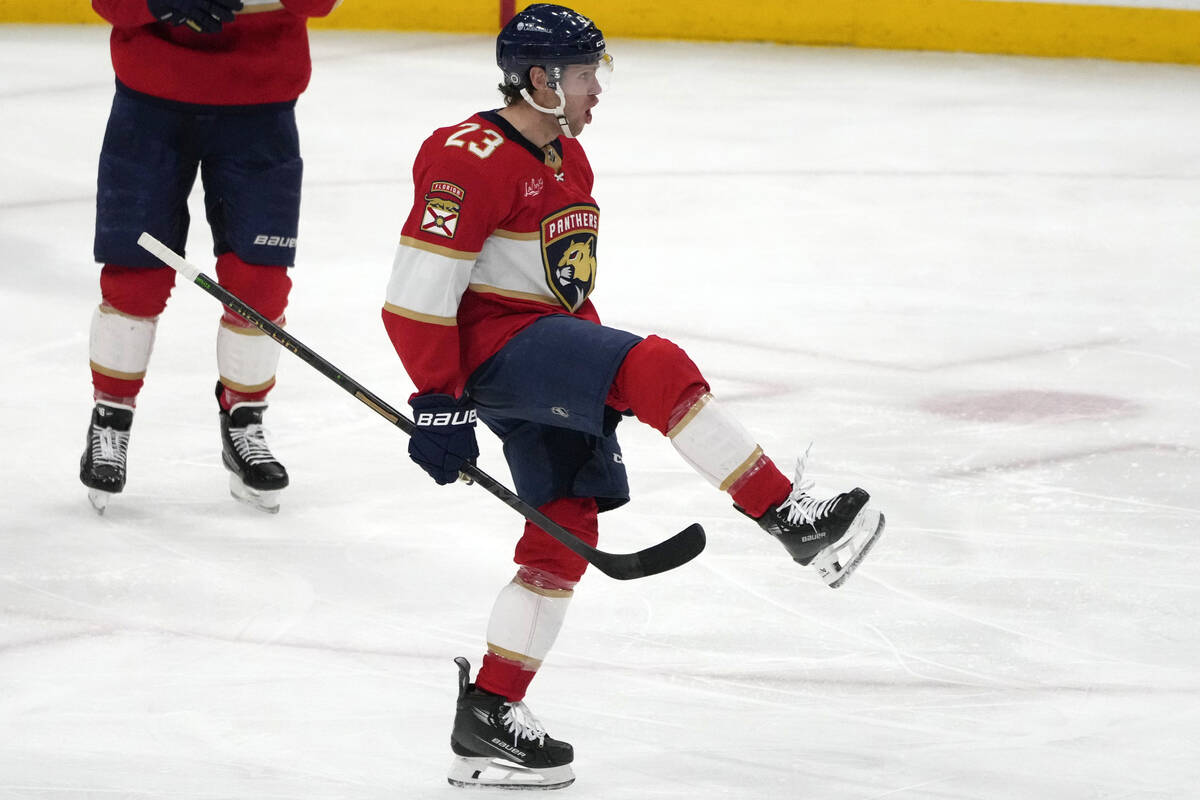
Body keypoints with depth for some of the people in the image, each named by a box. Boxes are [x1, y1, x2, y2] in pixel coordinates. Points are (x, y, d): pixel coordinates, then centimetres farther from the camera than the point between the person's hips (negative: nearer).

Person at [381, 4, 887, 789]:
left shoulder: (569, 159, 16)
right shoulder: (472, 160, -16)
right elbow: (417, 291, -19)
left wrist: (598, 389, 24)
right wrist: (439, 404, -19)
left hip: (547, 354, 10)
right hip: (492, 347, -10)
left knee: (564, 533, 4)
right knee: (659, 367, -27)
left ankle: (488, 719, 9)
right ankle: (792, 518, -25)